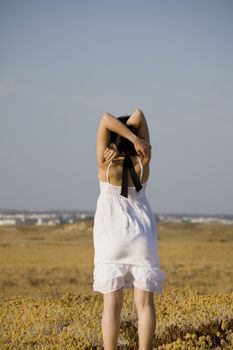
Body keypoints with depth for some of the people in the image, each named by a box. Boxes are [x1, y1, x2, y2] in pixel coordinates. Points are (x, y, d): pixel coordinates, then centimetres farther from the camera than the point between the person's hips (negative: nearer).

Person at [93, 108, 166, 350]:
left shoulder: (105, 164, -14)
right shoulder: (143, 162, -10)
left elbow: (106, 119, -19)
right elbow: (139, 116, -9)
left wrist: (134, 139, -21)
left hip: (111, 239, -1)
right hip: (141, 239, 1)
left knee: (112, 304, -2)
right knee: (144, 303, -2)